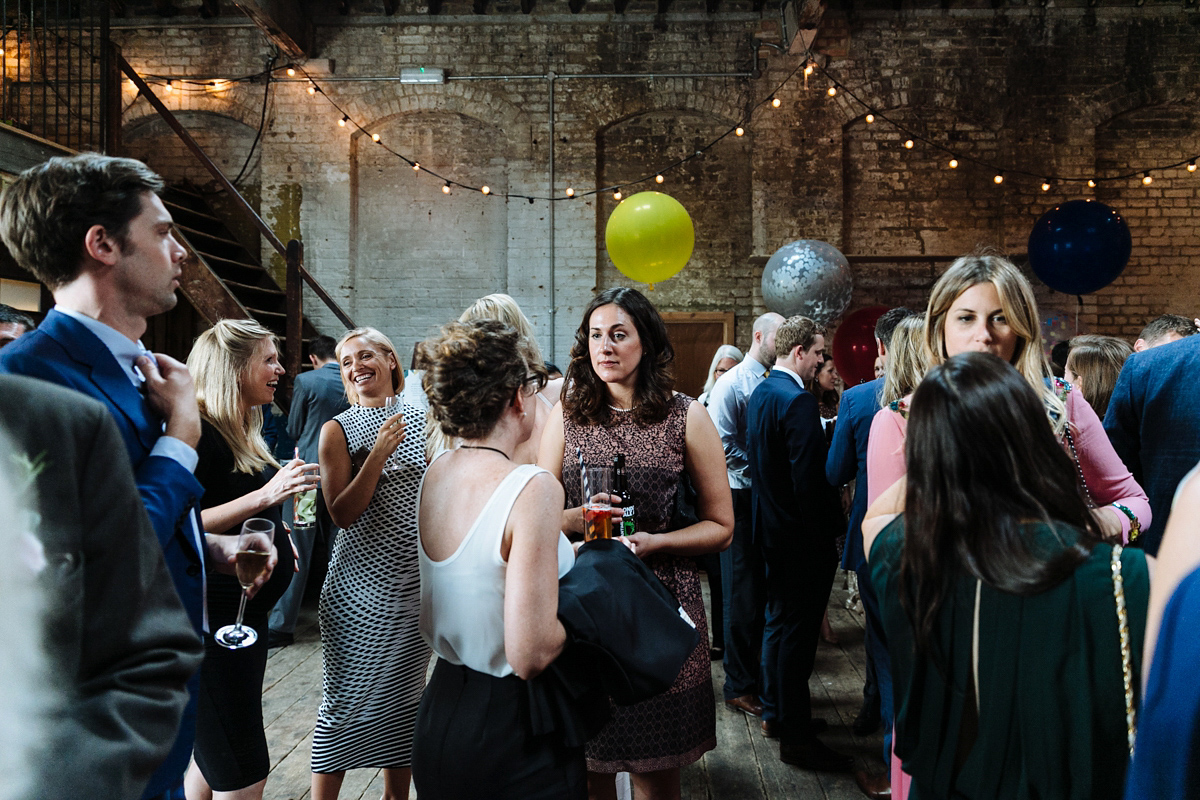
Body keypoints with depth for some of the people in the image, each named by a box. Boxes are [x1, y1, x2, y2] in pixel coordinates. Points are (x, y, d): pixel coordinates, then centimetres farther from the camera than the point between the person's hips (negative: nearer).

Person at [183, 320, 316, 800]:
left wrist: (275, 530, 14)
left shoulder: (244, 431, 12)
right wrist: (264, 495, -29)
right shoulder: (197, 432, -17)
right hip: (211, 617, -10)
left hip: (246, 613, 10)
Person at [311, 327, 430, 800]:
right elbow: (342, 514, -12)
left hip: (417, 582, 4)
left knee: (405, 697, 14)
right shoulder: (338, 430, -4)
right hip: (360, 587, -4)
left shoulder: (421, 420, 7)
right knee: (347, 702, 2)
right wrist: (379, 453, -20)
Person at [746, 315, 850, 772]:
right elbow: (810, 479, -24)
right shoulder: (798, 401, -22)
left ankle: (775, 712, 34)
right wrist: (831, 531, -16)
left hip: (771, 528, 10)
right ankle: (795, 736, 10)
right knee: (797, 631, -1)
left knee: (778, 621, 20)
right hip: (801, 536, -10)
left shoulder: (760, 394, 8)